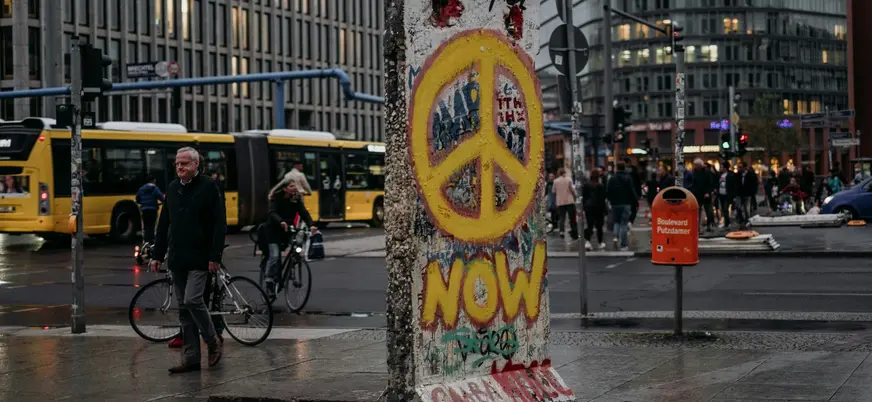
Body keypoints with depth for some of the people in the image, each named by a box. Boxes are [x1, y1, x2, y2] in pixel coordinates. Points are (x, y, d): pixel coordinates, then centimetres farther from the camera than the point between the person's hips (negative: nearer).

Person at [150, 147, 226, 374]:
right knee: (184, 308, 6)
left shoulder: (208, 187, -6)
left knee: (193, 301, -14)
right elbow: (164, 224, 16)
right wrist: (158, 255, 11)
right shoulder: (172, 188, 12)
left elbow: (219, 224, -10)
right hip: (177, 259, 6)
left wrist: (215, 256, -16)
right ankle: (191, 358, 11)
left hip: (199, 258, -6)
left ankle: (213, 343, 7)